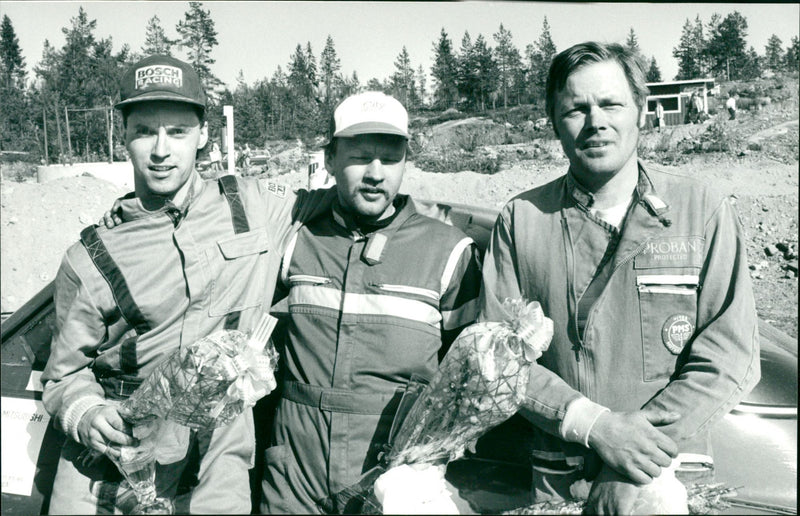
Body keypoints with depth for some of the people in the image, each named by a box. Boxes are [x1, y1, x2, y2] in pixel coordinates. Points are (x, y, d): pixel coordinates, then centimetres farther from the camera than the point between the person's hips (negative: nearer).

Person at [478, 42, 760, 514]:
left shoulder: (705, 212, -3)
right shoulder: (520, 220, -2)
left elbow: (731, 355, -8)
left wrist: (636, 466, -16)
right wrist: (594, 425, -18)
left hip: (673, 476, 0)